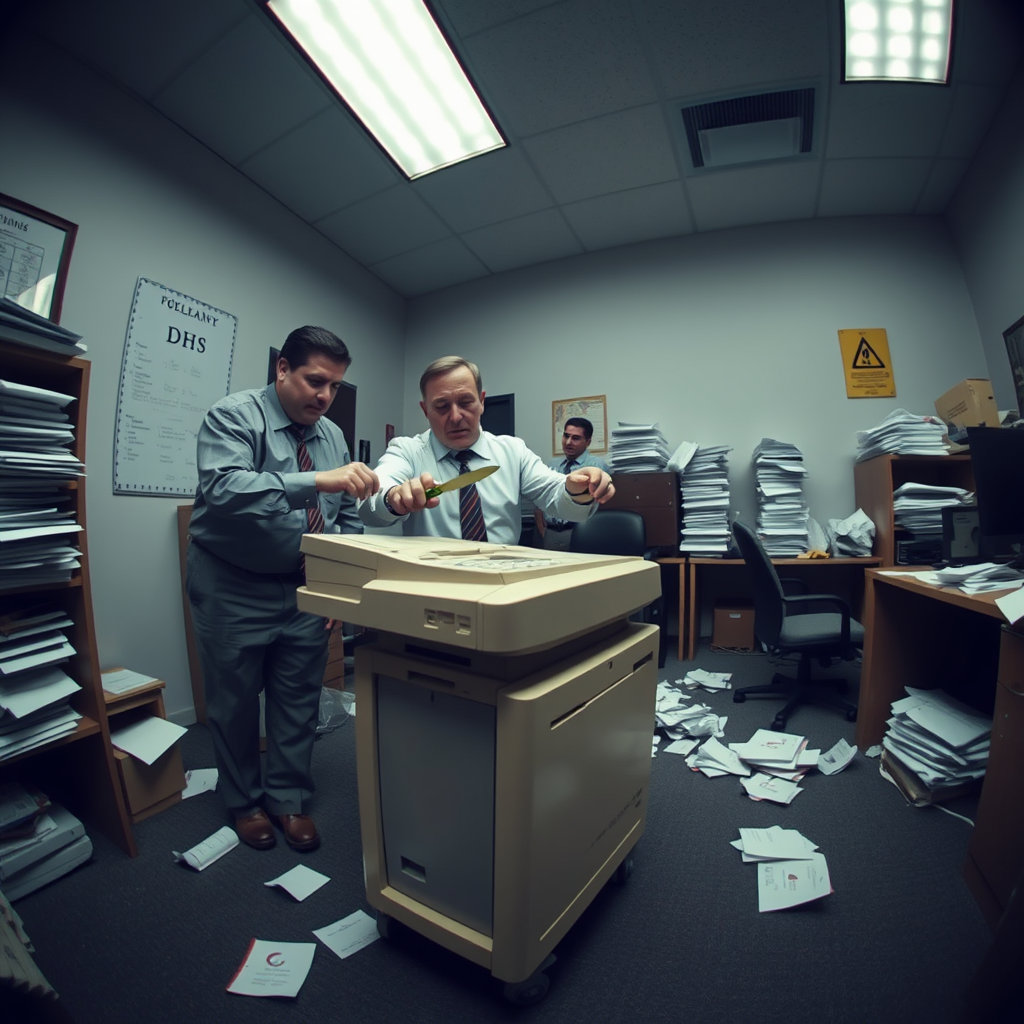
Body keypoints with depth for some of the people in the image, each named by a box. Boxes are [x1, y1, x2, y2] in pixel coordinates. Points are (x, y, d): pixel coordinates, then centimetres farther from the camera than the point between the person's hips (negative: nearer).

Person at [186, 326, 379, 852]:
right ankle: (243, 802, 40)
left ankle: (288, 799, 37)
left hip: (306, 590, 4)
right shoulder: (234, 415, -12)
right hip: (232, 587, -4)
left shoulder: (332, 434, 4)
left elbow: (348, 517, 9)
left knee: (298, 702, 14)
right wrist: (317, 481, -43)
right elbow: (223, 488, -32)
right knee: (234, 703, 15)